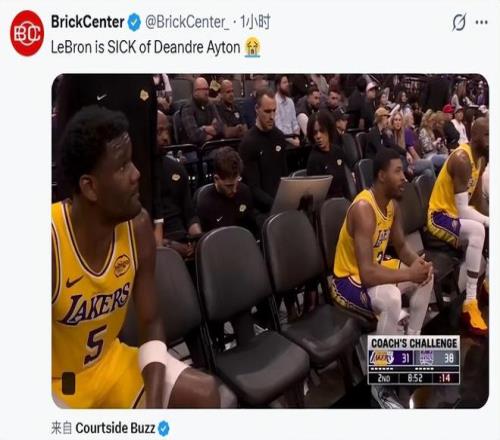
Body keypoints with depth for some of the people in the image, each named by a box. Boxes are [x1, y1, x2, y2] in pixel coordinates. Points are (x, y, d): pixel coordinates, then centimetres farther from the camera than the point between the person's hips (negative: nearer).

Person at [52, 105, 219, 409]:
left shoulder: (138, 225, -12)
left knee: (205, 393, -6)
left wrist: (153, 401, -14)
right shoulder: (52, 240, -28)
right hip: (58, 383, -5)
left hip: (109, 362, 5)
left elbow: (152, 322, -4)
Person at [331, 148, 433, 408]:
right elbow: (367, 274, -36)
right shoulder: (363, 209, -30)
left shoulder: (392, 204, -1)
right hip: (348, 281, -9)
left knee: (426, 275, 7)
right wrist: (409, 274, -25)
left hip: (375, 267, 10)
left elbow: (401, 246, 13)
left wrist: (418, 262, -8)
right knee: (390, 297, -35)